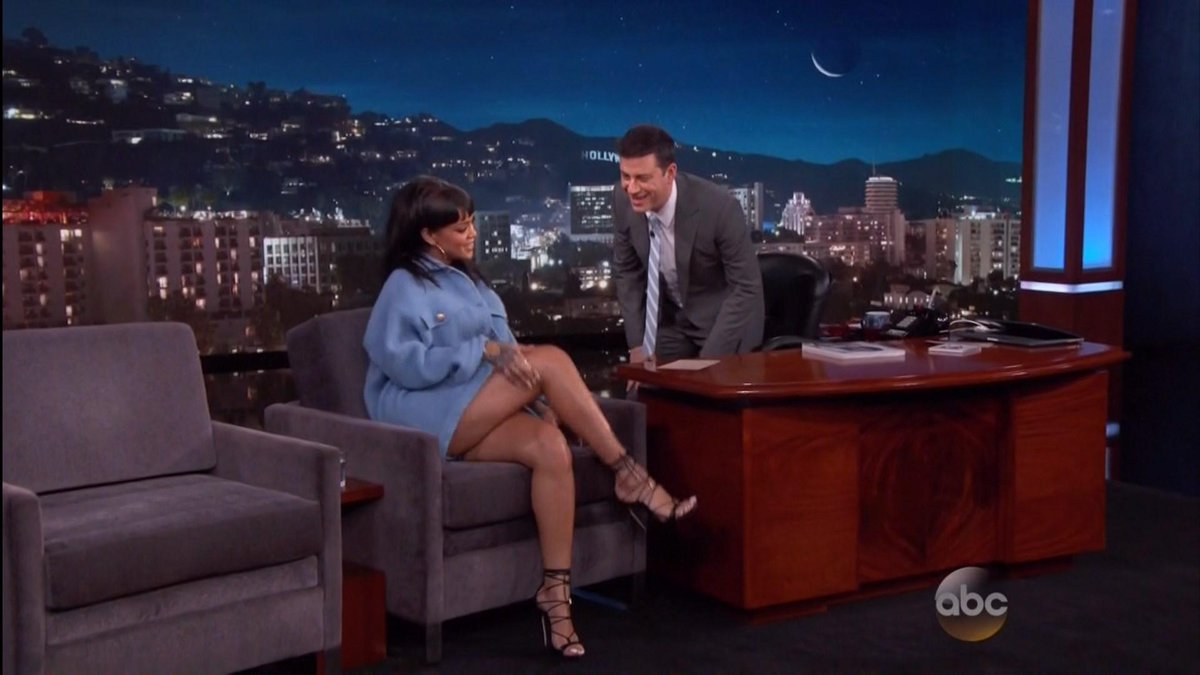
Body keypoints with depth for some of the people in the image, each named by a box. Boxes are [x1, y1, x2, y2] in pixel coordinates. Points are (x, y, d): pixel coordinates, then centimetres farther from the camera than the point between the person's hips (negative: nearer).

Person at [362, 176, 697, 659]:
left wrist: (538, 398, -3)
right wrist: (484, 351, -22)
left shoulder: (466, 281, 23)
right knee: (550, 360, -24)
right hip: (422, 413, -6)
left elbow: (507, 355, 16)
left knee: (550, 445, -28)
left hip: (474, 419, 7)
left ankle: (555, 591, -28)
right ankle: (627, 473, -18)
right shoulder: (406, 287, 0)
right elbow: (404, 362, -16)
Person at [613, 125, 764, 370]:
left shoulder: (718, 206, -30)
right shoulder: (624, 203, -16)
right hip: (669, 321, 4)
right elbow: (627, 271, -1)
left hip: (726, 321, -4)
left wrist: (710, 357, -26)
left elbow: (747, 287, -23)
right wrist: (637, 343, -7)